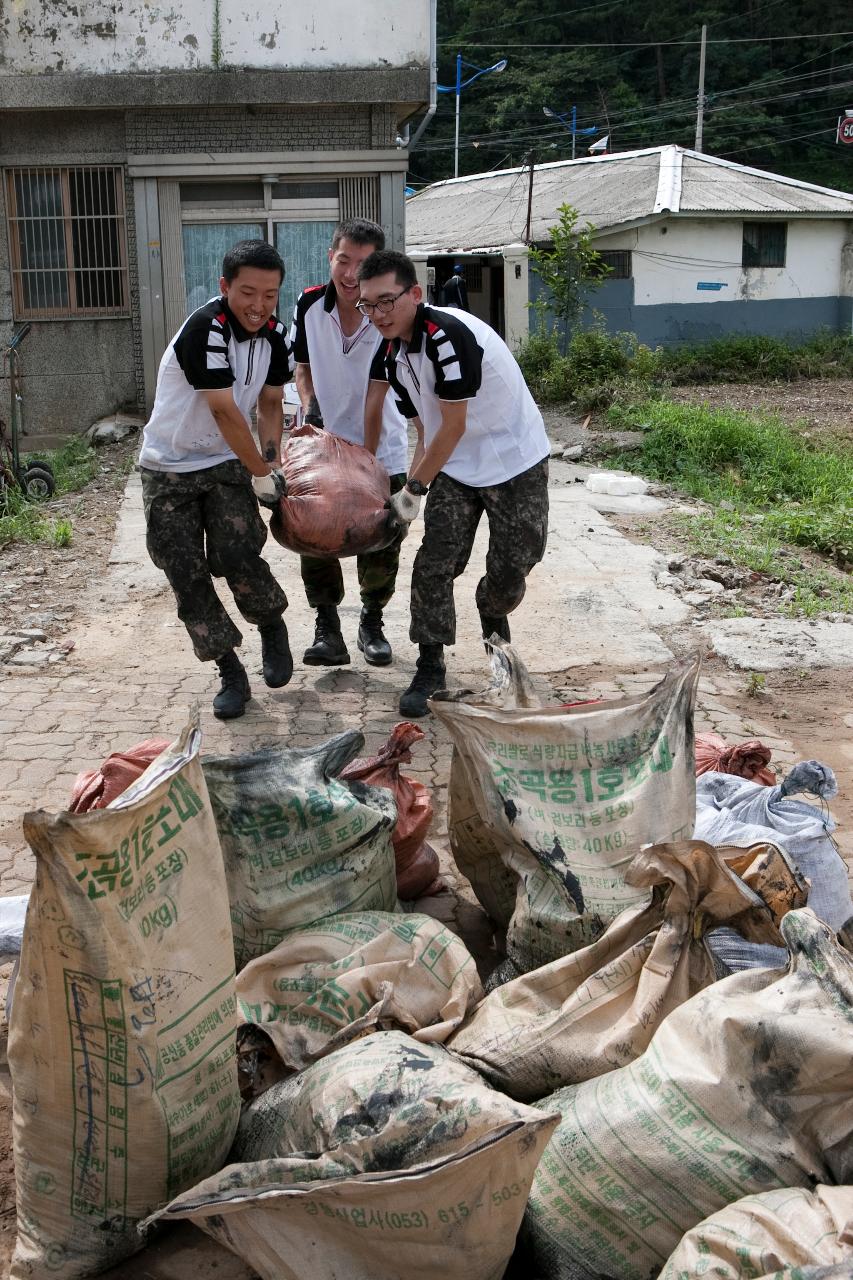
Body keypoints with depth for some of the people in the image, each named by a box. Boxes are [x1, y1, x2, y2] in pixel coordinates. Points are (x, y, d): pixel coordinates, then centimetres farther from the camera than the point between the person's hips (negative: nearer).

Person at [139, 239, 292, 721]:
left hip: (227, 463, 3)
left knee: (236, 556, -17)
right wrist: (262, 471, -16)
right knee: (186, 574, -4)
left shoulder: (275, 333, -3)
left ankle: (273, 626, 11)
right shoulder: (204, 331, -25)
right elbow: (225, 412, -25)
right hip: (169, 468, -3)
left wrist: (272, 459, -3)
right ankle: (231, 674, 8)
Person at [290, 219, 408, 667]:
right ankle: (327, 630, 8)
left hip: (381, 450, -2)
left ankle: (372, 622, 26)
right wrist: (309, 407, -11)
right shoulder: (309, 305, -8)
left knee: (380, 544, 6)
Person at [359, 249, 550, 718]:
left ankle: (492, 613, 36)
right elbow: (427, 429, 7)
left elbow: (452, 427, -23)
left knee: (511, 566, 1)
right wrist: (410, 485, -1)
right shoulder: (391, 352, -1)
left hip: (515, 460, -6)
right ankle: (430, 666, 5)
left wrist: (414, 489, -15)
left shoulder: (447, 335, -27)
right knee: (434, 563, -6)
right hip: (453, 467, 6)